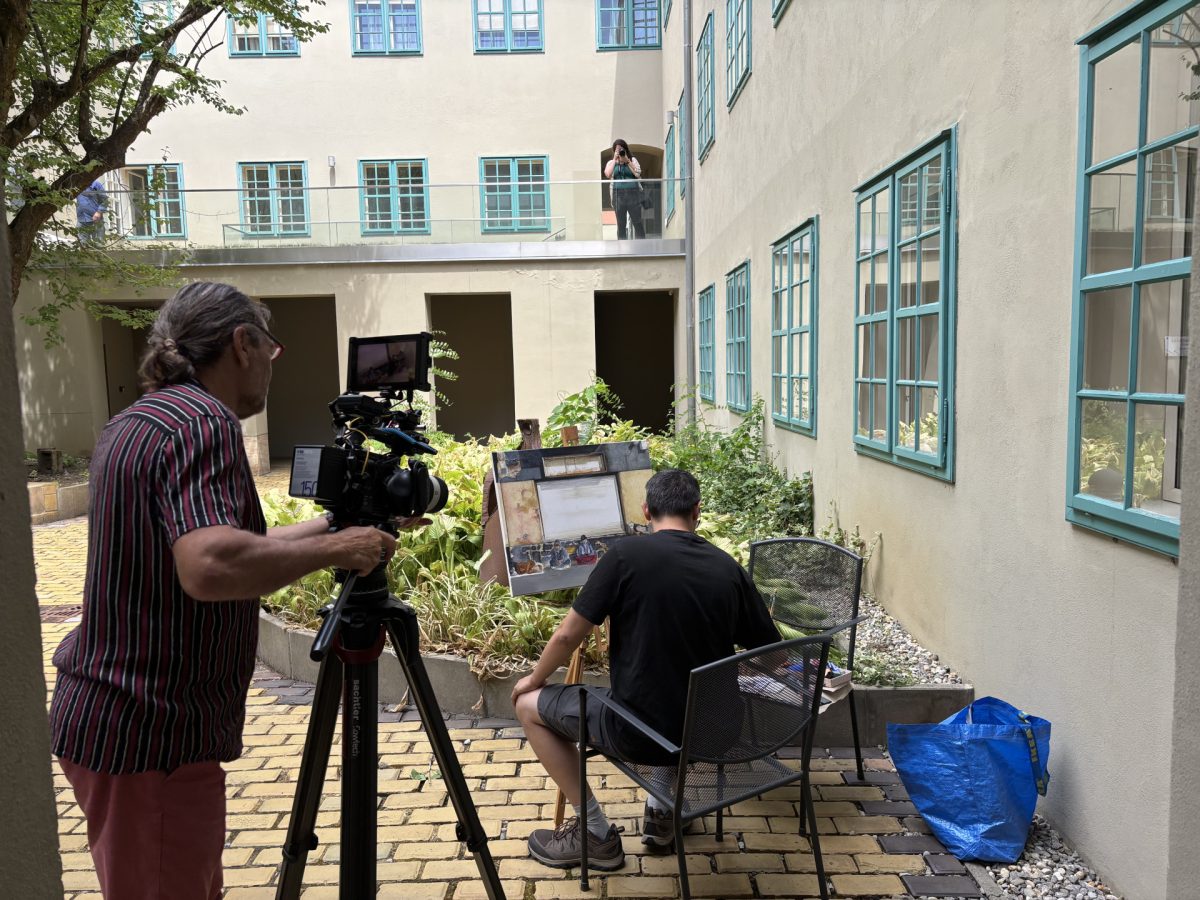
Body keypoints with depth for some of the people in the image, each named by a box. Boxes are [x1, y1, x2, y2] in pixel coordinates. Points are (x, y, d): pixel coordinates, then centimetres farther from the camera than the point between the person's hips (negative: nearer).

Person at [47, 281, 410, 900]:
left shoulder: (136, 421, 11)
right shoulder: (203, 423, -19)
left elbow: (239, 547, 17)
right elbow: (212, 565, -35)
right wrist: (333, 550, -22)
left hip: (109, 720, 10)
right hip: (149, 738, -10)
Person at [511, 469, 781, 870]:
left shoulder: (626, 554, -14)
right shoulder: (729, 567, -3)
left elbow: (568, 635, -10)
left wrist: (534, 680, 9)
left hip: (638, 734, -5)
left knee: (529, 705, 16)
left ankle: (596, 834, 18)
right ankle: (661, 810, 32)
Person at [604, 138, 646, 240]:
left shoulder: (633, 160, 10)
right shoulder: (611, 162, 12)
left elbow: (638, 174, -5)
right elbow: (608, 174, -7)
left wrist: (627, 160, -7)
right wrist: (615, 159, -6)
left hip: (633, 193, -1)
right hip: (618, 194, 1)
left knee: (637, 223, -3)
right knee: (621, 224, 1)